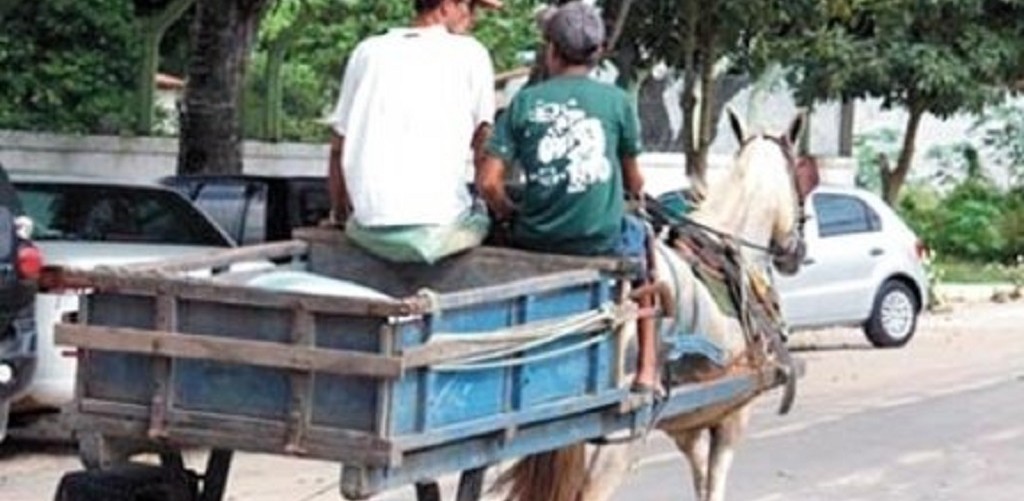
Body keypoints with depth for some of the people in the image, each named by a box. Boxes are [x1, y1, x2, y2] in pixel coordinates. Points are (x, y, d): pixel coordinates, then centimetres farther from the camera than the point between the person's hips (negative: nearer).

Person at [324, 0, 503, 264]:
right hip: (439, 232, -3)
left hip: (370, 234, 3)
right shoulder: (470, 53, 5)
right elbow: (484, 152, 3)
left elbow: (338, 149, 14)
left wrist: (339, 214, 25)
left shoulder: (368, 51, 13)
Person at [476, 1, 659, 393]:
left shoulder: (525, 102, -2)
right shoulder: (615, 100, -3)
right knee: (639, 238, 32)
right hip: (601, 240, -1)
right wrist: (635, 194, 31)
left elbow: (488, 183, -8)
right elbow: (633, 180, 8)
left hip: (534, 241, 1)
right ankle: (646, 369, 32)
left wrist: (509, 214, 11)